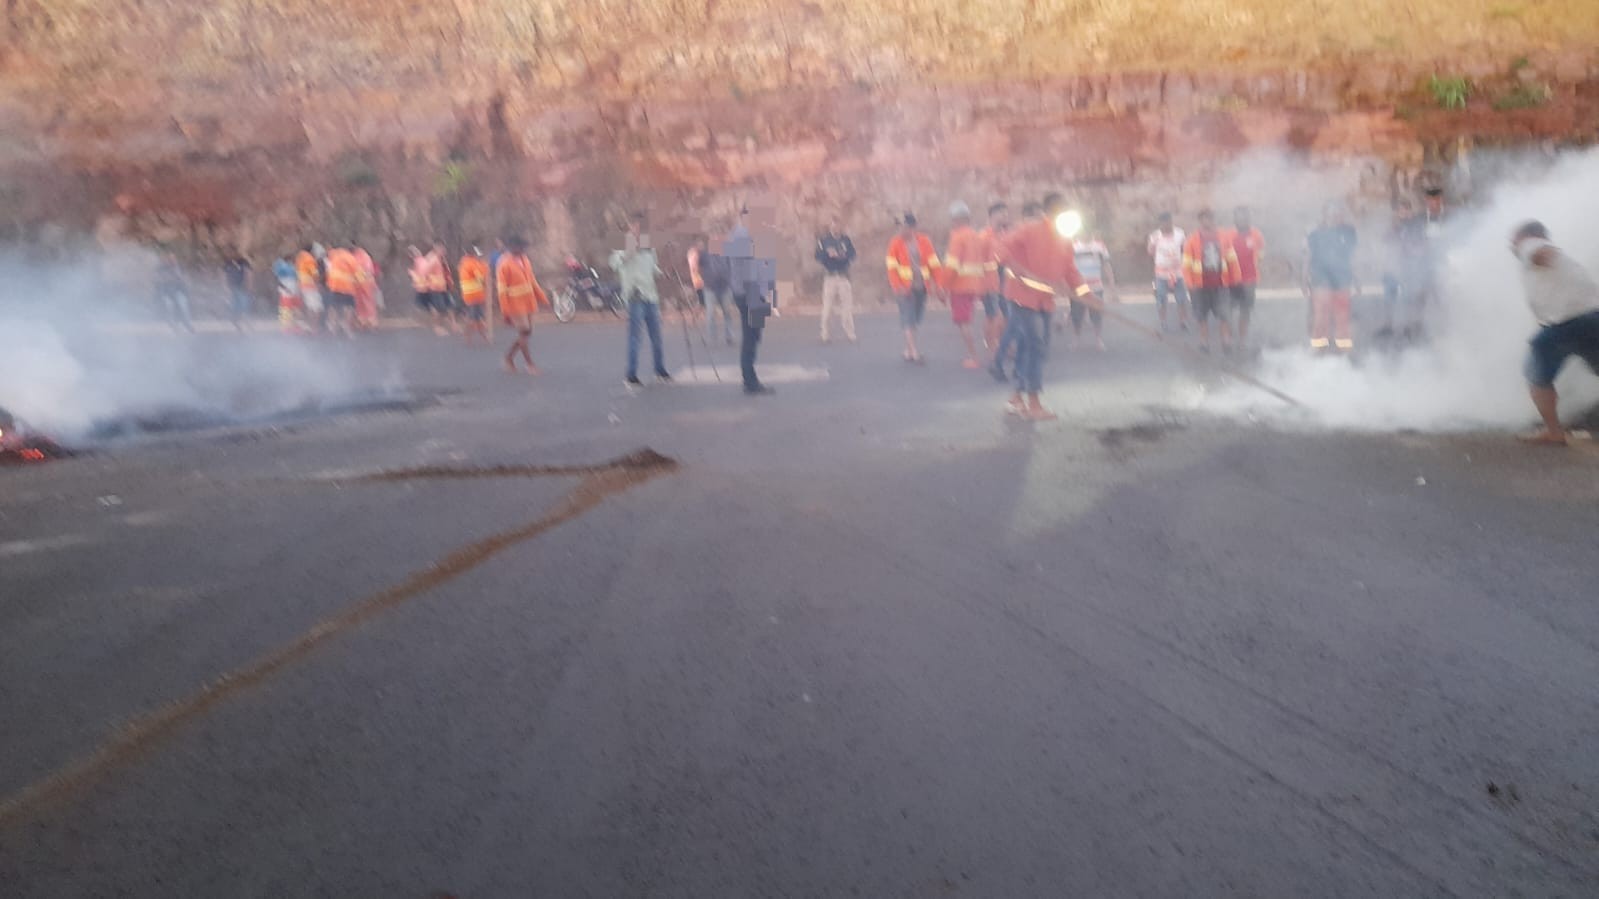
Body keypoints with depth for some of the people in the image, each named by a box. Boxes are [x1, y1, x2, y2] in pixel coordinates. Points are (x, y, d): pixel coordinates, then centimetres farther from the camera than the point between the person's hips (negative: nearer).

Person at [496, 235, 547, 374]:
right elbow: (502, 289, -13)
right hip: (515, 304, -7)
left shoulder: (525, 259, 9)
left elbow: (532, 280, 18)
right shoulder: (504, 264, -13)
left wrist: (542, 298, 14)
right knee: (524, 333, -5)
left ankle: (509, 356, 28)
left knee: (526, 333, 11)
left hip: (528, 302, 7)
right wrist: (505, 312, -15)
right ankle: (530, 364, 5)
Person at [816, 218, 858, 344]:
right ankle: (825, 334, 4)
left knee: (847, 305, 0)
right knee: (827, 306, -4)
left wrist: (844, 256, -18)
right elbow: (818, 256, -6)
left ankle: (849, 333, 8)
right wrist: (828, 255, -23)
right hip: (829, 276, -2)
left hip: (843, 276, 2)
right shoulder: (823, 240, 3)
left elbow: (852, 254, 2)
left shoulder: (846, 239, 9)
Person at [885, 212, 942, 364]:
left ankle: (908, 351, 23)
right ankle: (915, 353, -9)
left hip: (921, 287, 3)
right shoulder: (895, 243, -4)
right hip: (905, 287, -3)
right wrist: (897, 287, -19)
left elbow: (933, 263, 3)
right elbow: (892, 266, -8)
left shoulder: (924, 241, 2)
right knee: (909, 320, -7)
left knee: (916, 319, 10)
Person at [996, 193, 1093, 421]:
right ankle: (1033, 403, -7)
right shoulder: (1031, 230, -8)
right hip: (1024, 295, -7)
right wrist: (1016, 268, -29)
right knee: (1036, 345, -12)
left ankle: (1017, 398, 20)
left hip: (1045, 299, 7)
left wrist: (1087, 294, 3)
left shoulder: (1064, 240, 12)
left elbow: (1071, 271, 12)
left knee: (1028, 347, 10)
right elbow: (1006, 246, -15)